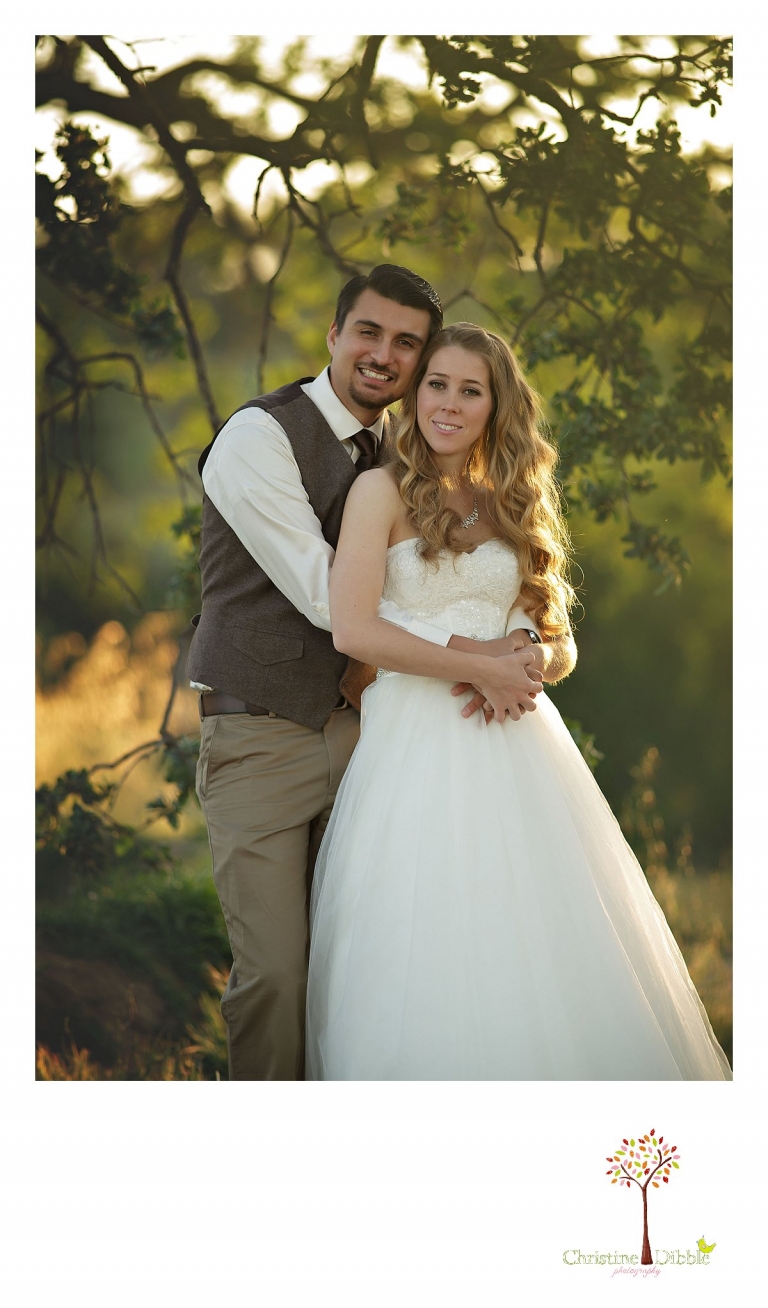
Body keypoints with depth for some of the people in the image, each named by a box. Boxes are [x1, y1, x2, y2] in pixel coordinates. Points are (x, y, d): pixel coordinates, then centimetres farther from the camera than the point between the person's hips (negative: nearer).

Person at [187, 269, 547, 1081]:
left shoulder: (396, 453, 12)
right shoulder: (260, 435, -10)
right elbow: (325, 597, -17)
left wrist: (503, 650, -7)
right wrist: (473, 661, -17)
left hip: (356, 730, 6)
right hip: (261, 736, -6)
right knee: (276, 973, -8)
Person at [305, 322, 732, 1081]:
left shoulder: (514, 505, 17)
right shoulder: (383, 491, 0)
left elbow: (561, 645, 18)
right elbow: (352, 629, -12)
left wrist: (537, 659, -6)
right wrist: (474, 662, -12)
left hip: (515, 743, 5)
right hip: (417, 743, -5)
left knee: (540, 953, 0)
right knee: (429, 966, -6)